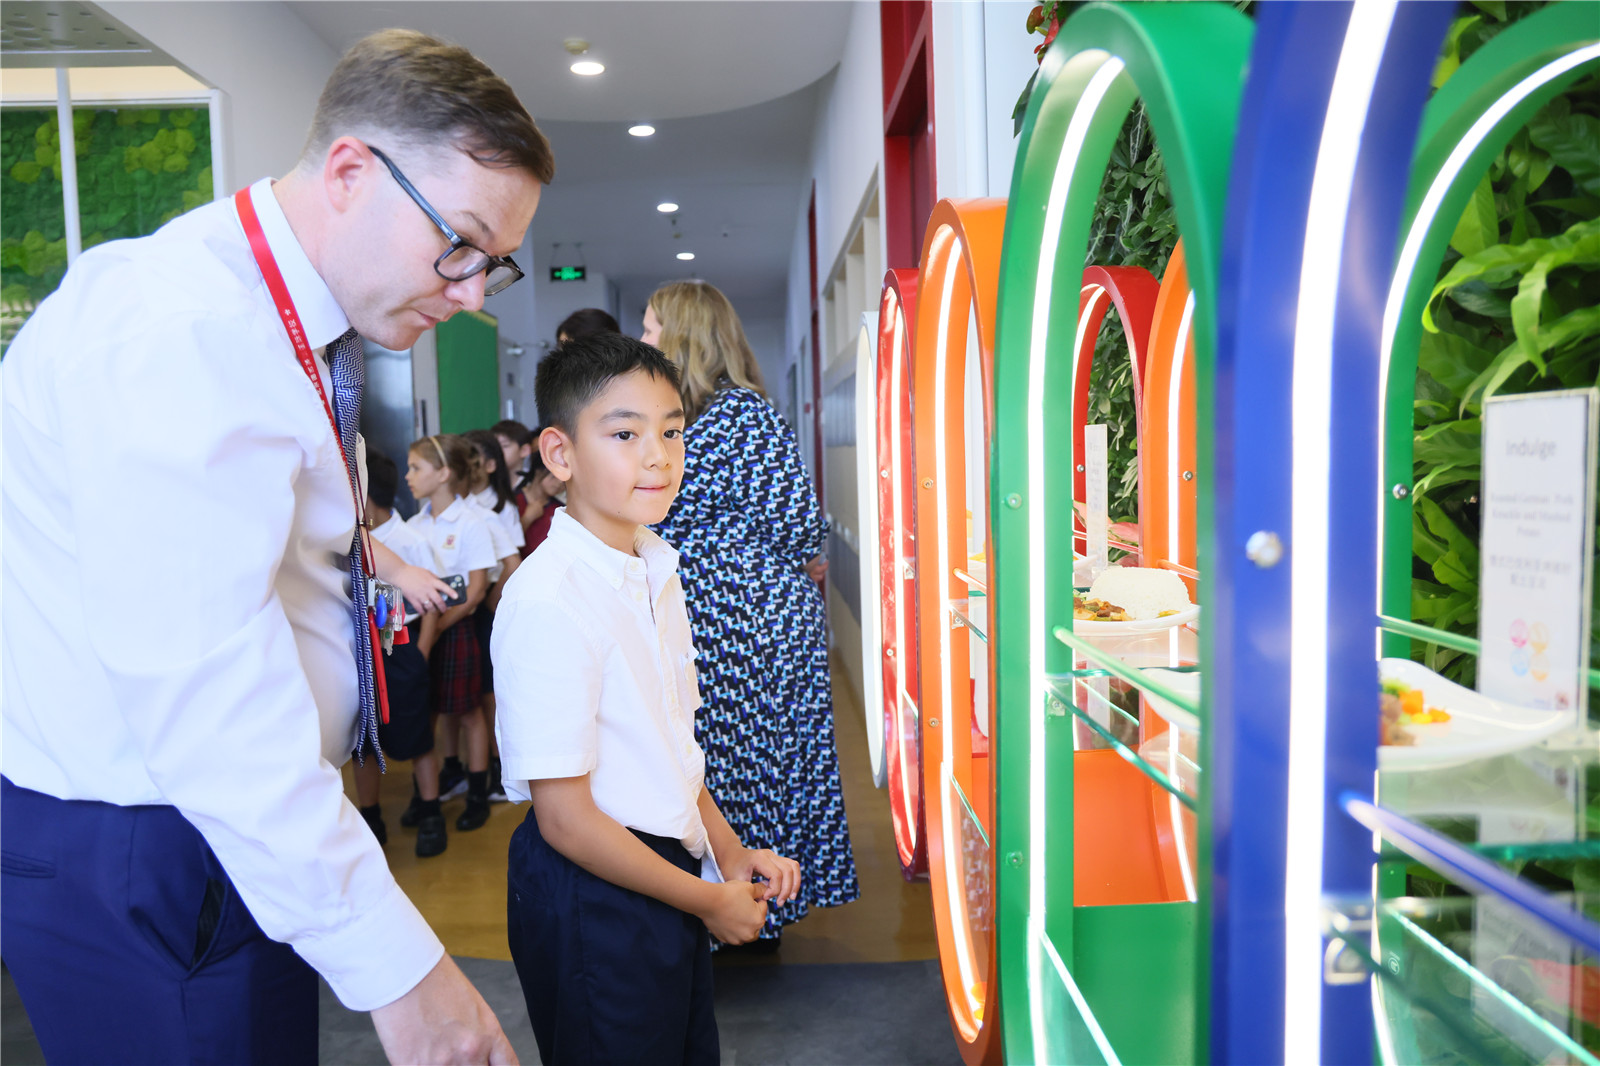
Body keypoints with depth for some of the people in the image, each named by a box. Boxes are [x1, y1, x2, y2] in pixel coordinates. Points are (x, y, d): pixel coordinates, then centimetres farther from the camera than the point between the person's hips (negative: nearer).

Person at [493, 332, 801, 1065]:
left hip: (668, 868, 8)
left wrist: (726, 850, 5)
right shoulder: (548, 602, -23)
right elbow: (565, 817, -21)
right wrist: (709, 902, -12)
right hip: (590, 892, -8)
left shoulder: (656, 569, 3)